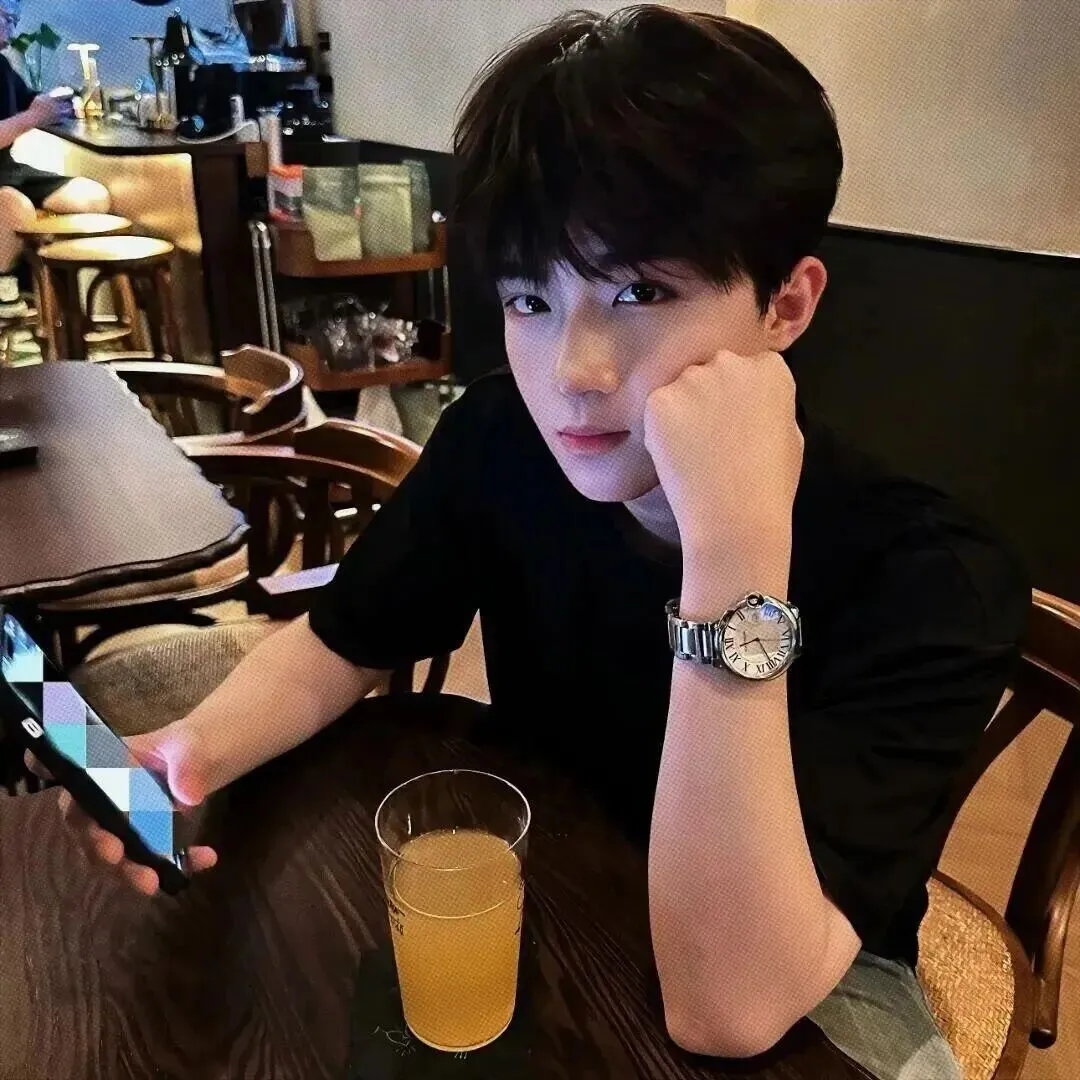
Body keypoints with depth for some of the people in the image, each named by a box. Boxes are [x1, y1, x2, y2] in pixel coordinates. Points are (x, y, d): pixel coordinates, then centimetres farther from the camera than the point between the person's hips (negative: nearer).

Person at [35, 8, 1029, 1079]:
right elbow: (333, 648, -2)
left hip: (811, 985, -3)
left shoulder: (932, 579, -29)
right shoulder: (501, 439, -16)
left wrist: (734, 553, -45)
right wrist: (197, 748, -24)